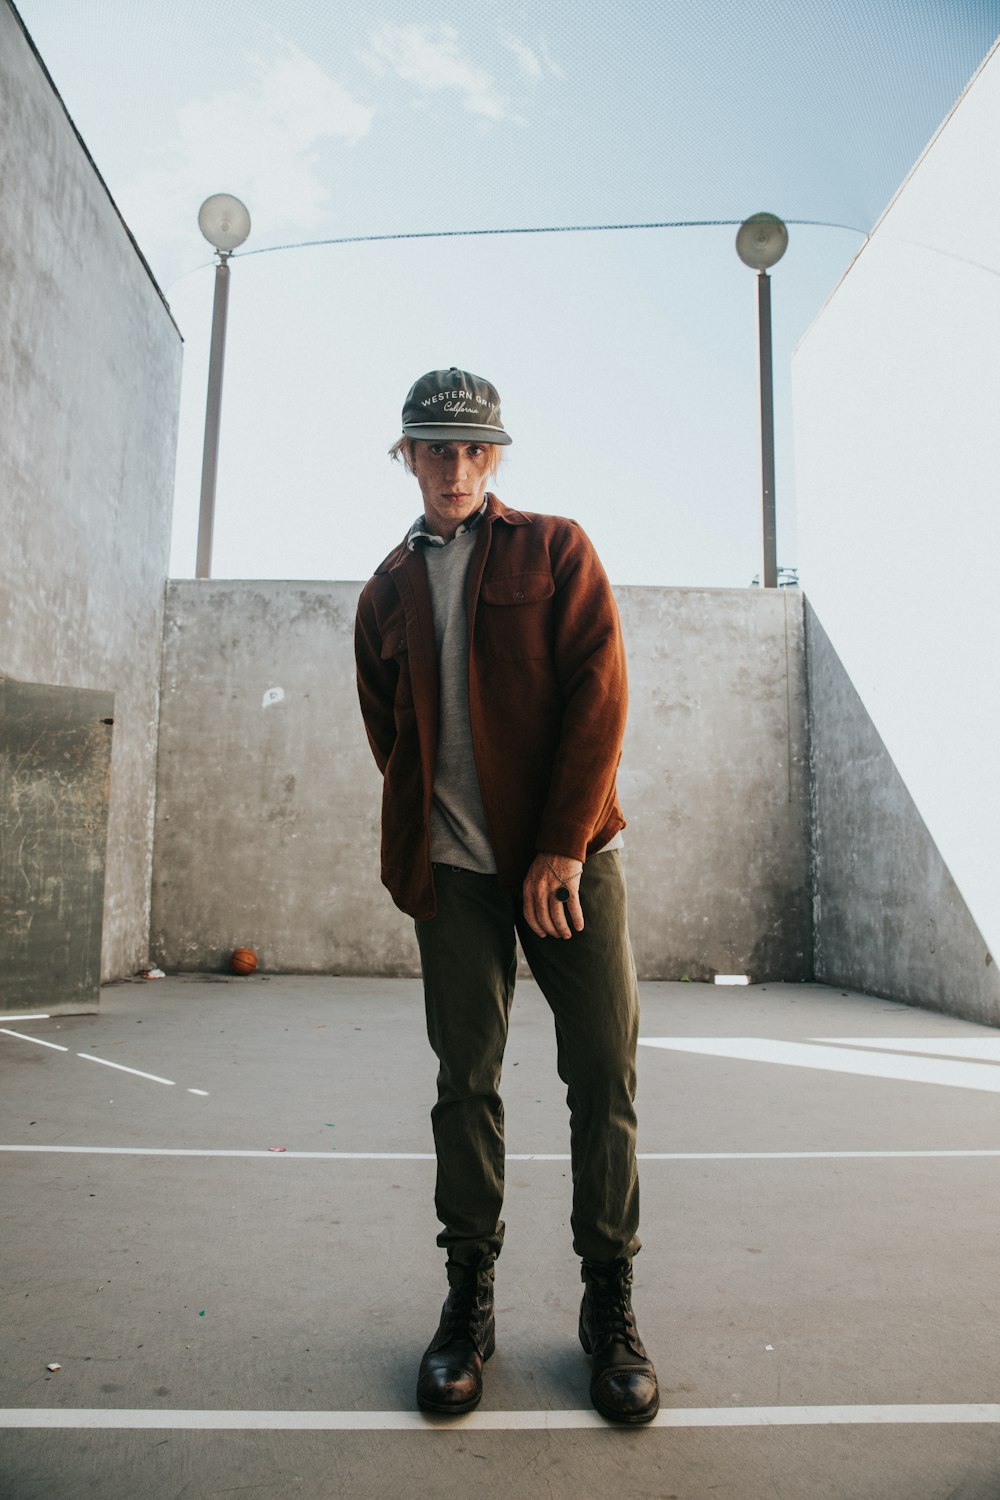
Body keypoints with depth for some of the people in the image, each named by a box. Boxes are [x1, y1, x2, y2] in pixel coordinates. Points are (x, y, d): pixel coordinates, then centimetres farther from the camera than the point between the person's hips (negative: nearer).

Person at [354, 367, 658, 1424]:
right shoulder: (386, 591, 15)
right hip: (453, 867, 2)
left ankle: (609, 1304, 17)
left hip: (569, 857, -2)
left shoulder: (555, 549, 6)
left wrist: (561, 847, -12)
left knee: (604, 1076, 0)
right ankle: (469, 1299, 21)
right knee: (465, 1080, 6)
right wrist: (415, 842, 7)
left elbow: (600, 692, -5)